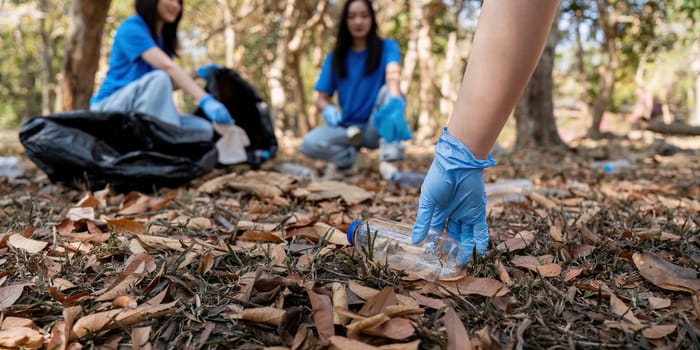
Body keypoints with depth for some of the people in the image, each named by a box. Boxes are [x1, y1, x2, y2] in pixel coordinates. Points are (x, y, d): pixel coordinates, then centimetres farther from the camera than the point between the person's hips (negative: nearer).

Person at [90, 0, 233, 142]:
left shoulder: (164, 39, 14)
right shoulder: (132, 27, -12)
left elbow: (170, 82, 5)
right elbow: (167, 67, -27)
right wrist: (205, 100, -37)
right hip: (111, 107, -7)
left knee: (204, 129, -13)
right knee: (159, 78, -34)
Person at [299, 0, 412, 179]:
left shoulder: (387, 47, -4)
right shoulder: (335, 57, 5)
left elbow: (393, 74, -26)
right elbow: (321, 96, 1)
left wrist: (395, 100, -50)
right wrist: (328, 109, -25)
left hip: (378, 127, -2)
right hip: (348, 129, 2)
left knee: (388, 90, -30)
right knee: (309, 144, -26)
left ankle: (390, 150, -31)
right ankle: (350, 156, -2)